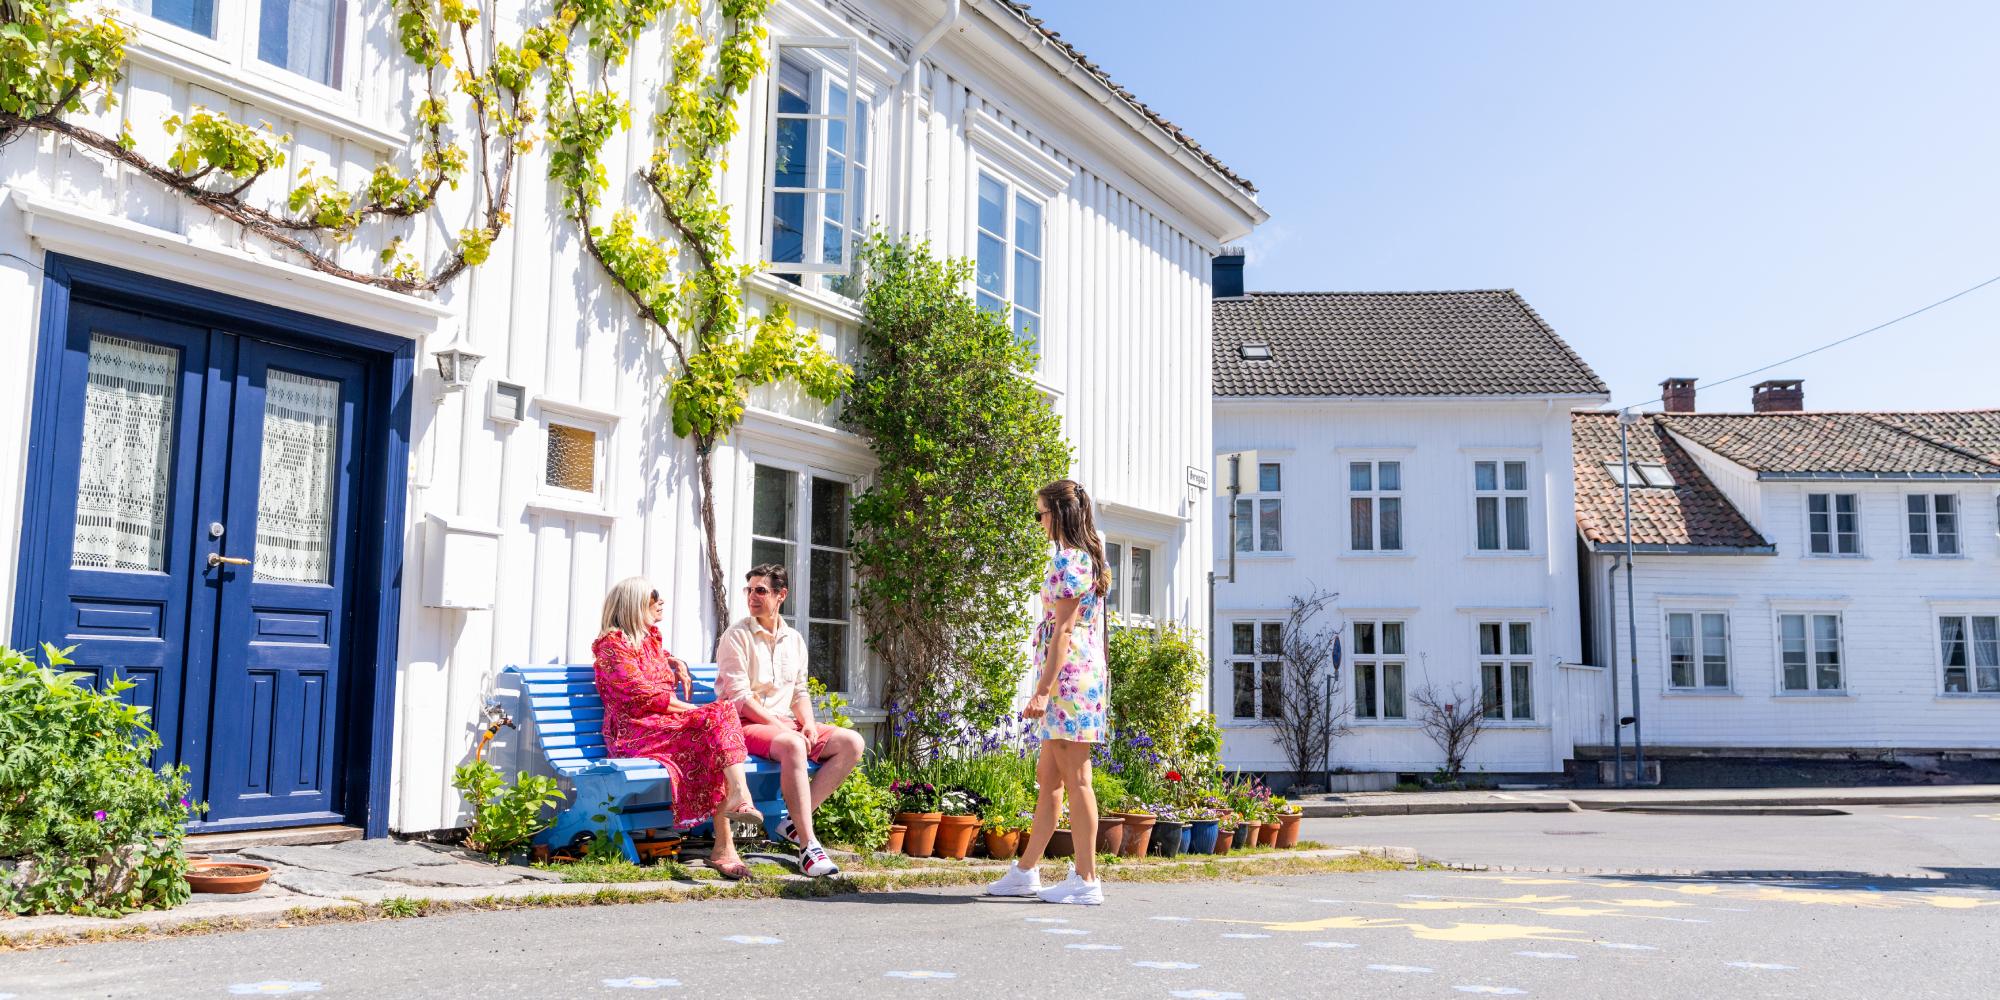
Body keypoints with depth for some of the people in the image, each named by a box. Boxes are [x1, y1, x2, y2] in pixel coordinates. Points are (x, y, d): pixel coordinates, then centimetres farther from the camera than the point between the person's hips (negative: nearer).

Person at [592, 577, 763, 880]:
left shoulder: (652, 639, 24)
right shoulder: (611, 644, 0)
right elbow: (642, 693, -11)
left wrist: (676, 663, 28)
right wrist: (692, 709, -12)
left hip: (667, 724, 7)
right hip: (635, 734, -7)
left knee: (721, 714, -26)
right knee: (718, 716, -28)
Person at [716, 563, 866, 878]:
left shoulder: (794, 639, 15)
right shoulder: (736, 636, -4)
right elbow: (739, 698, -11)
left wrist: (808, 723, -5)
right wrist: (779, 726, -18)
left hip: (787, 724, 7)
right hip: (746, 724, -7)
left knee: (852, 743, -12)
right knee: (793, 745, -38)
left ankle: (796, 821, -14)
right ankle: (808, 847, -37)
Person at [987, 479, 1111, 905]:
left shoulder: (1068, 560, -12)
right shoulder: (1087, 557, 18)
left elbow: (1063, 630, -18)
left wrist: (1043, 690, -20)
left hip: (1068, 678, -10)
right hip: (1081, 677, 10)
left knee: (1075, 779, -6)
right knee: (1048, 778, 13)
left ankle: (1086, 880, -1)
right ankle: (1026, 871, 20)